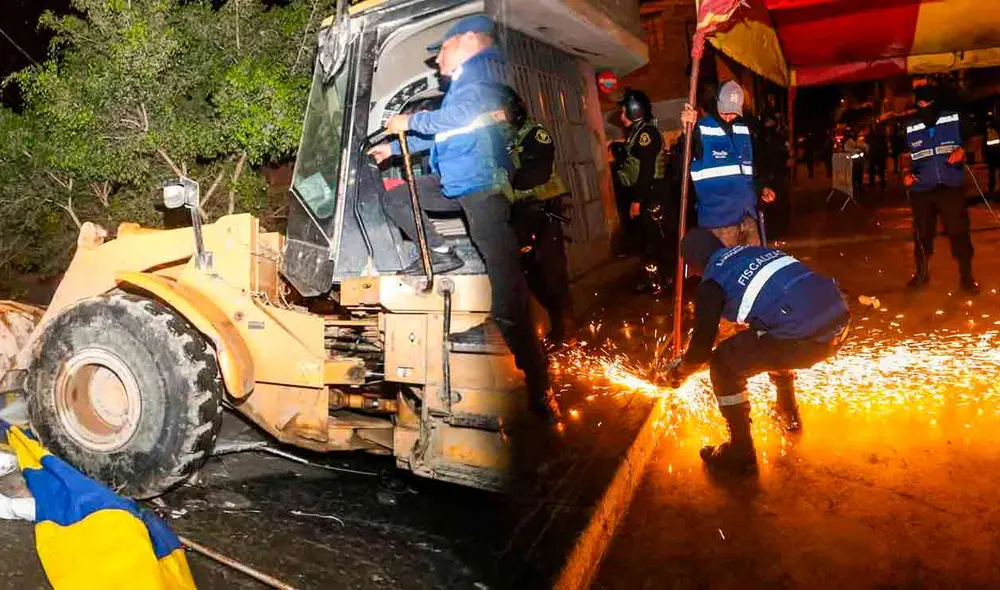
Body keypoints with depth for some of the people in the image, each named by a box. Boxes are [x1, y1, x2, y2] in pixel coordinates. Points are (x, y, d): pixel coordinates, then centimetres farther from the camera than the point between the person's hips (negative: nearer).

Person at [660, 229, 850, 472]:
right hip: (839, 318, 9)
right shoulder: (752, 251, 24)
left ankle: (741, 450, 13)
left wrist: (676, 374, 27)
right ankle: (788, 414, 48)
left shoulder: (712, 283, 3)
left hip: (805, 339, -8)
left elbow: (701, 348, 6)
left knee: (724, 365, 7)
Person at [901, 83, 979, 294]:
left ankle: (966, 277, 13)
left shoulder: (954, 118, -2)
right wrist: (907, 172, -6)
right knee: (922, 233, 13)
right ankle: (921, 273, 31)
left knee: (959, 231, 0)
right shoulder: (909, 127, 2)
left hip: (951, 186, -1)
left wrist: (963, 150, -14)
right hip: (921, 189, 2)